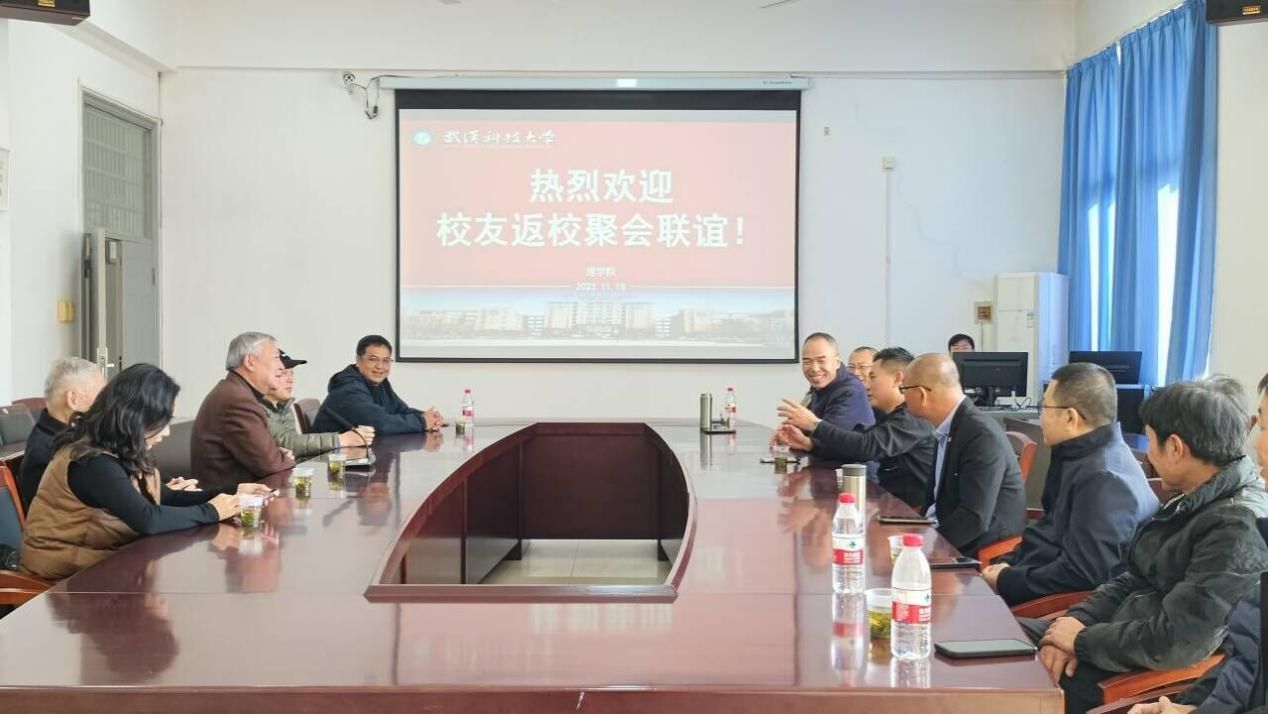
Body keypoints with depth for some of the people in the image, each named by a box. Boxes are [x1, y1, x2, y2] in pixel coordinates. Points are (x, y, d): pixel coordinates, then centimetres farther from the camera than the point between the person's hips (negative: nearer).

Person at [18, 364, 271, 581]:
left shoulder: (121, 451, 3)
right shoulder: (93, 462, -25)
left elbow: (163, 498, 10)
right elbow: (148, 519, -32)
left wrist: (227, 496, -2)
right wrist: (210, 511, -19)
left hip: (100, 552, 8)